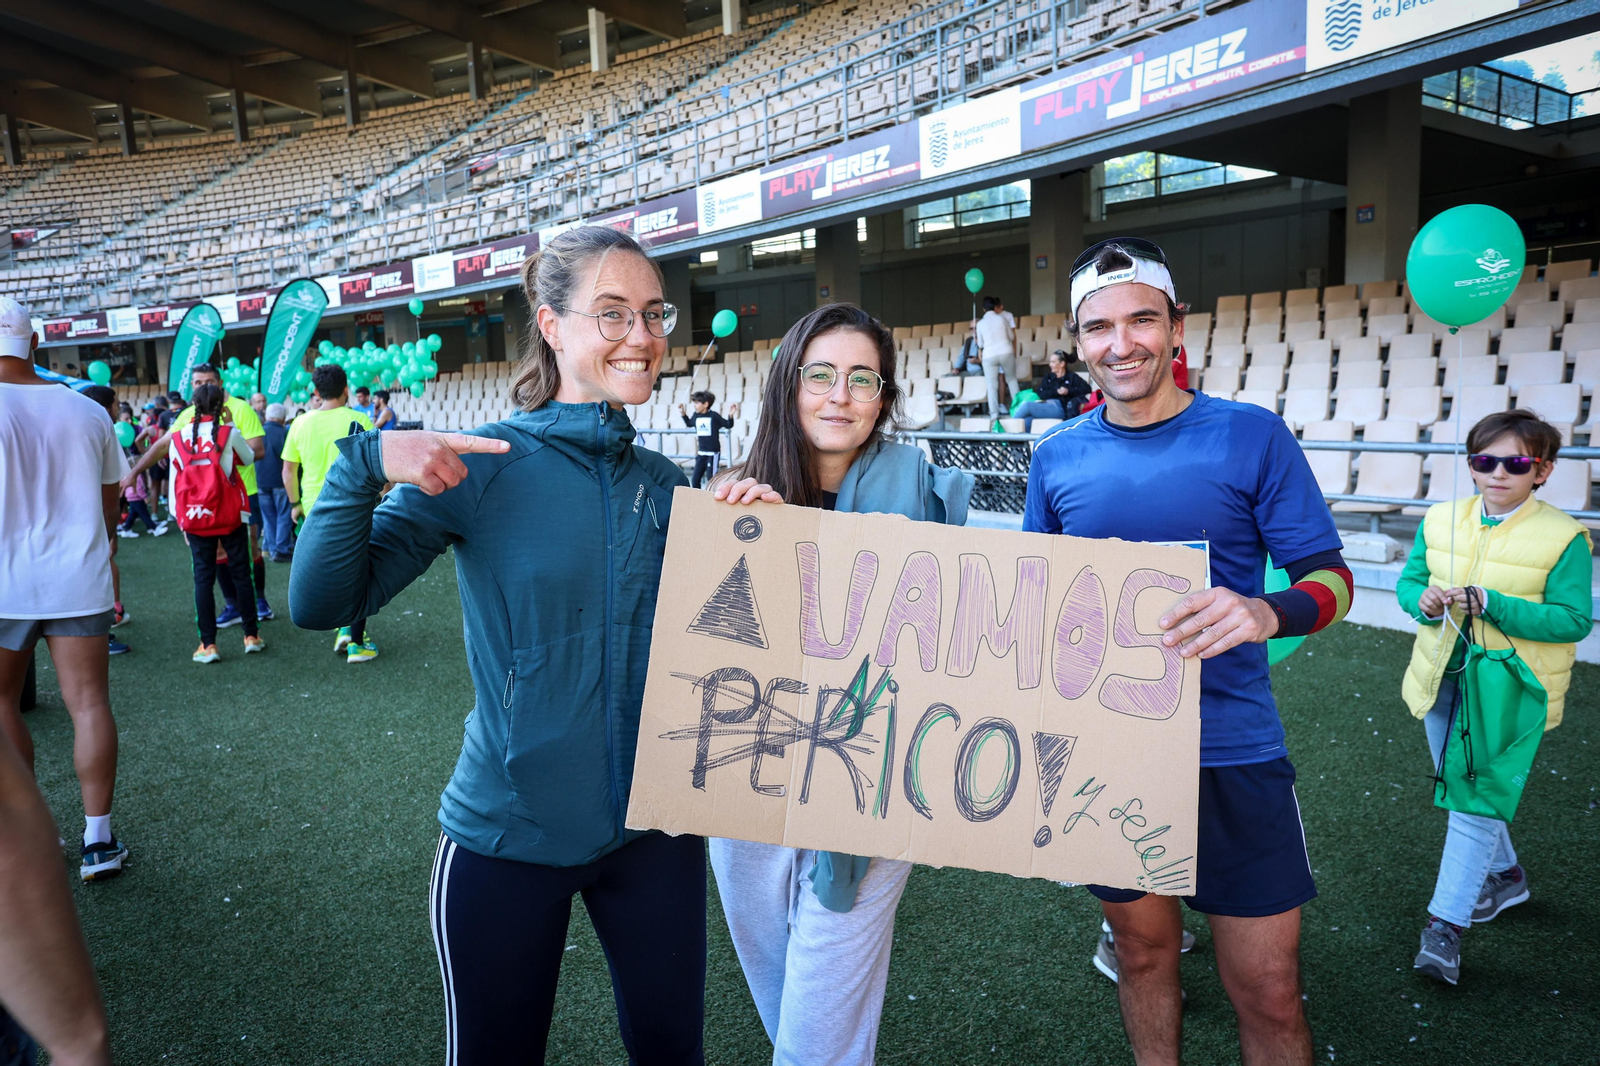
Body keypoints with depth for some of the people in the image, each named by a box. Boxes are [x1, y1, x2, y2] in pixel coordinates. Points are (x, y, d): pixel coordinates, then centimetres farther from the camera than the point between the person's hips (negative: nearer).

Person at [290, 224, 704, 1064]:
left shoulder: (667, 485, 0)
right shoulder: (480, 467, -10)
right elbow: (322, 603, -14)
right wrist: (366, 464, -28)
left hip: (653, 828, 4)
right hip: (508, 836, -3)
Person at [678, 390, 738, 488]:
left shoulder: (713, 415, -11)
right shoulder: (696, 415, 5)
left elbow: (728, 425, -5)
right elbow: (689, 423, 27)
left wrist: (730, 415, -21)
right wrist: (683, 413, 18)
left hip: (713, 453, -6)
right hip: (701, 453, 6)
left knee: (711, 477, -5)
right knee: (695, 479, 8)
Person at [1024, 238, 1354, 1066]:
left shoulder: (1251, 437, -7)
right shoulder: (1057, 456, 2)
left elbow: (1331, 576, -6)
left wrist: (1266, 613, -28)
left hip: (1231, 752, -2)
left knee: (1267, 991, 5)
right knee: (1142, 950, 20)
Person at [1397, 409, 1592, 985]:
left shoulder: (1563, 537, -12)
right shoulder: (1440, 521, 1)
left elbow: (1573, 619, -14)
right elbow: (1409, 580, 9)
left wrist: (1490, 604, -26)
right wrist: (1422, 600, -15)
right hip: (1442, 679, 6)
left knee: (1476, 800, -8)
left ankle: (1445, 924, 0)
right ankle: (1504, 874, 45)